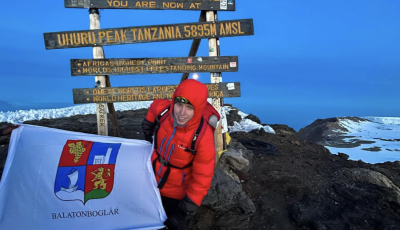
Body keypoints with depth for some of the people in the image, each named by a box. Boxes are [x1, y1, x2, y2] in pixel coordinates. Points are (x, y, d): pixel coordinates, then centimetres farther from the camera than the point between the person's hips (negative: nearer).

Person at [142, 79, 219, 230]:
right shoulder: (163, 109, -25)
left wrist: (188, 206, -19)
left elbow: (202, 178, -24)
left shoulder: (203, 138, -35)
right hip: (152, 180, 5)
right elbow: (156, 105, 3)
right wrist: (148, 123, 12)